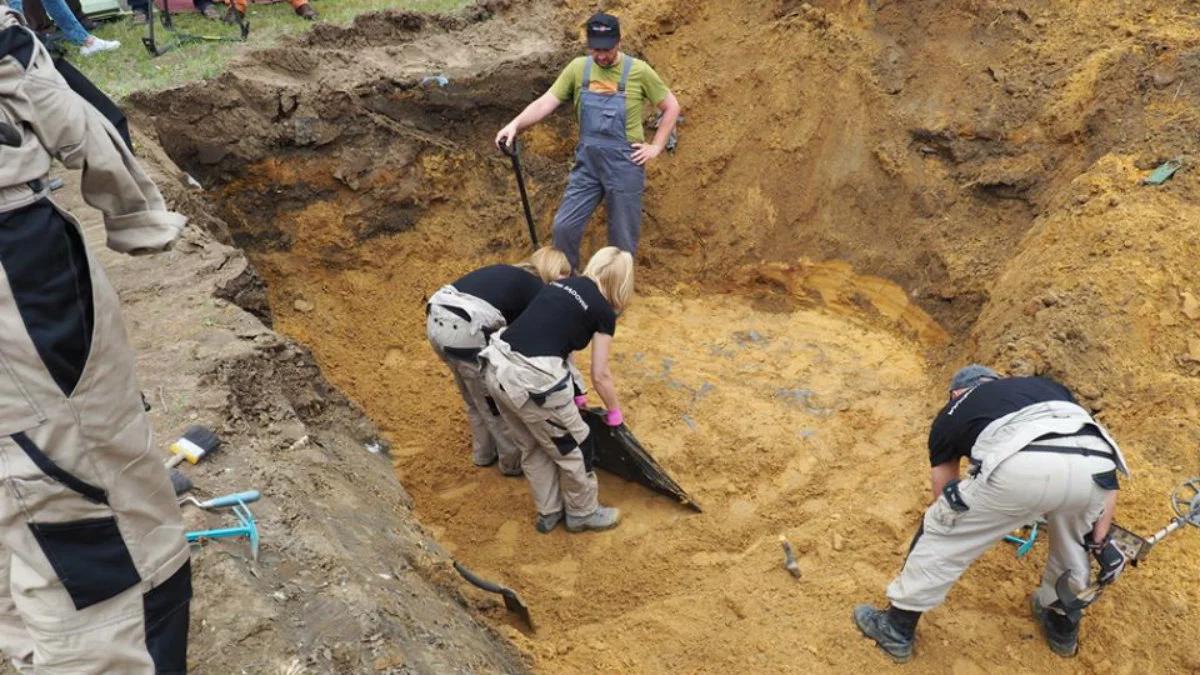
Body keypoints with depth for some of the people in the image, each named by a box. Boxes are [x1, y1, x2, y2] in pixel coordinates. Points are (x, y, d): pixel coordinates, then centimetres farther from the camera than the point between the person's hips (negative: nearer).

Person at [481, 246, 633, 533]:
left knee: (532, 447, 27)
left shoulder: (561, 284, 19)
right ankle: (583, 513, 39)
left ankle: (548, 512, 44)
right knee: (572, 448, 18)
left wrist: (575, 393, 33)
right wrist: (615, 413, 22)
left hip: (496, 368, 7)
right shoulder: (603, 311, 1)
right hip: (531, 382, -7)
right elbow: (600, 375, 4)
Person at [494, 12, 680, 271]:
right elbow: (545, 103, -4)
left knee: (622, 236, 6)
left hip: (624, 165, -3)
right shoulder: (578, 68, 0)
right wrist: (515, 124, -20)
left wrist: (656, 146, -4)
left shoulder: (638, 71, -7)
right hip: (587, 163, 3)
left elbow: (672, 107, 2)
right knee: (564, 226, 2)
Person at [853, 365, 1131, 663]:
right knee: (1074, 539, 37)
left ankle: (898, 628, 34)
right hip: (1093, 467, 4)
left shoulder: (951, 414, 33)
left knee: (942, 532, 21)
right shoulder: (1049, 386, 41)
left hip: (1022, 468, -3)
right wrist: (1100, 542, 31)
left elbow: (944, 497, 41)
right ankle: (1063, 626, 53)